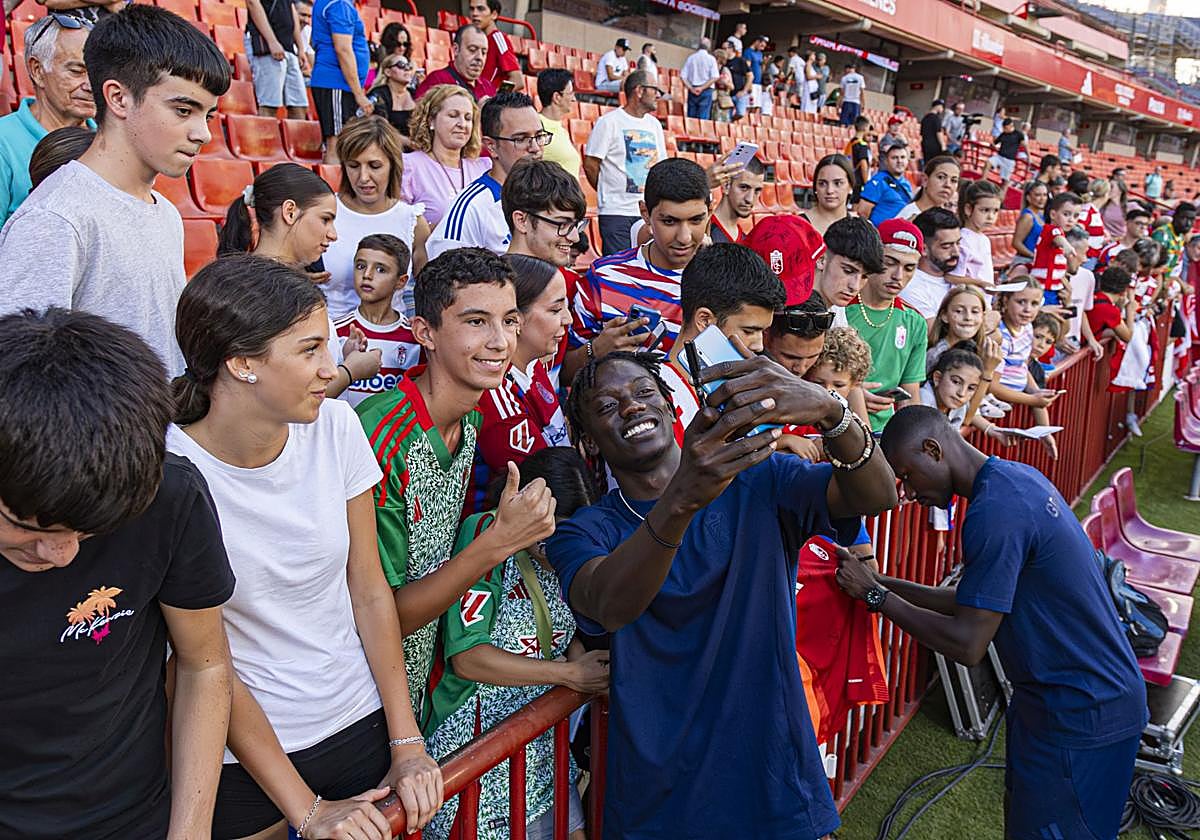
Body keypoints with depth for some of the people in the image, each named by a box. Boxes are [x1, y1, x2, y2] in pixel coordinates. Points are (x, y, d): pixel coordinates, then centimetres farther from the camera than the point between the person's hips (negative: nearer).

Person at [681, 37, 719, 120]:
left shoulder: (691, 58, 4)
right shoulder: (711, 59, -2)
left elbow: (683, 76, -1)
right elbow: (714, 77, -11)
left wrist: (691, 88, -5)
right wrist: (702, 88, -11)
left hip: (692, 91, 3)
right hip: (706, 91, -3)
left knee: (690, 117, 5)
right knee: (702, 118, -5)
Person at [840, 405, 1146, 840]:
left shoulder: (994, 512, -26)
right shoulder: (1017, 477, 4)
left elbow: (967, 644, -25)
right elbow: (976, 603, 9)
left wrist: (875, 595, -17)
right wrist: (882, 583, 1)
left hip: (1081, 716, -9)